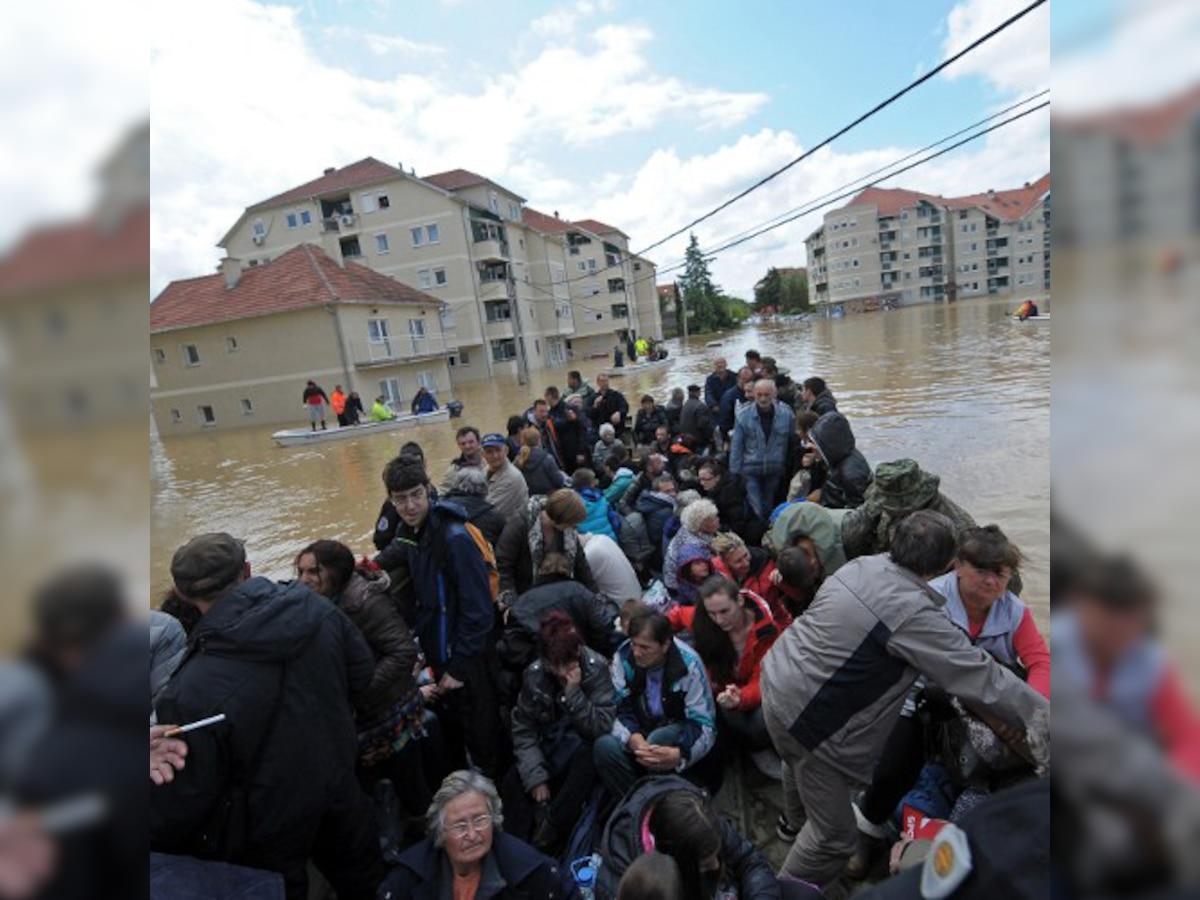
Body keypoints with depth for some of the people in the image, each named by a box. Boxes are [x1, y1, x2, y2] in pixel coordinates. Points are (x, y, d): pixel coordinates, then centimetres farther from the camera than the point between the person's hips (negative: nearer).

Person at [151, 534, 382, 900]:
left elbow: (177, 807, -20)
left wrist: (159, 836, 1)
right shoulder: (317, 609, -22)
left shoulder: (190, 693, -33)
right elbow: (362, 672, -5)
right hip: (340, 788, 3)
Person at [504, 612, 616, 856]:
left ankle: (547, 834, -26)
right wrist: (535, 776, -17)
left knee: (587, 759, -35)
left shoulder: (596, 668, -17)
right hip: (547, 746, 3)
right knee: (513, 783, -23)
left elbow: (602, 727, -20)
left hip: (583, 748, -3)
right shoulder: (534, 674, -10)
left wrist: (574, 693, -31)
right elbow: (523, 730, -6)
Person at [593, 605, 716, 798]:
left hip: (677, 731, -2)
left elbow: (704, 724, -21)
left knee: (658, 740, -35)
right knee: (605, 746, -27)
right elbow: (618, 710, -13)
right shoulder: (623, 656, -14)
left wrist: (679, 754, -41)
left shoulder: (688, 664, -21)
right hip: (640, 729, 2)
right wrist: (633, 738, -36)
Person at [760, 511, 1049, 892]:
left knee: (800, 762, 39)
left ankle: (794, 820, 67)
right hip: (807, 719, -9)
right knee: (834, 836, 11)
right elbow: (983, 679, -20)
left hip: (777, 677, 9)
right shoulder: (914, 614, -26)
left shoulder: (862, 564, -1)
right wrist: (1045, 718, -7)